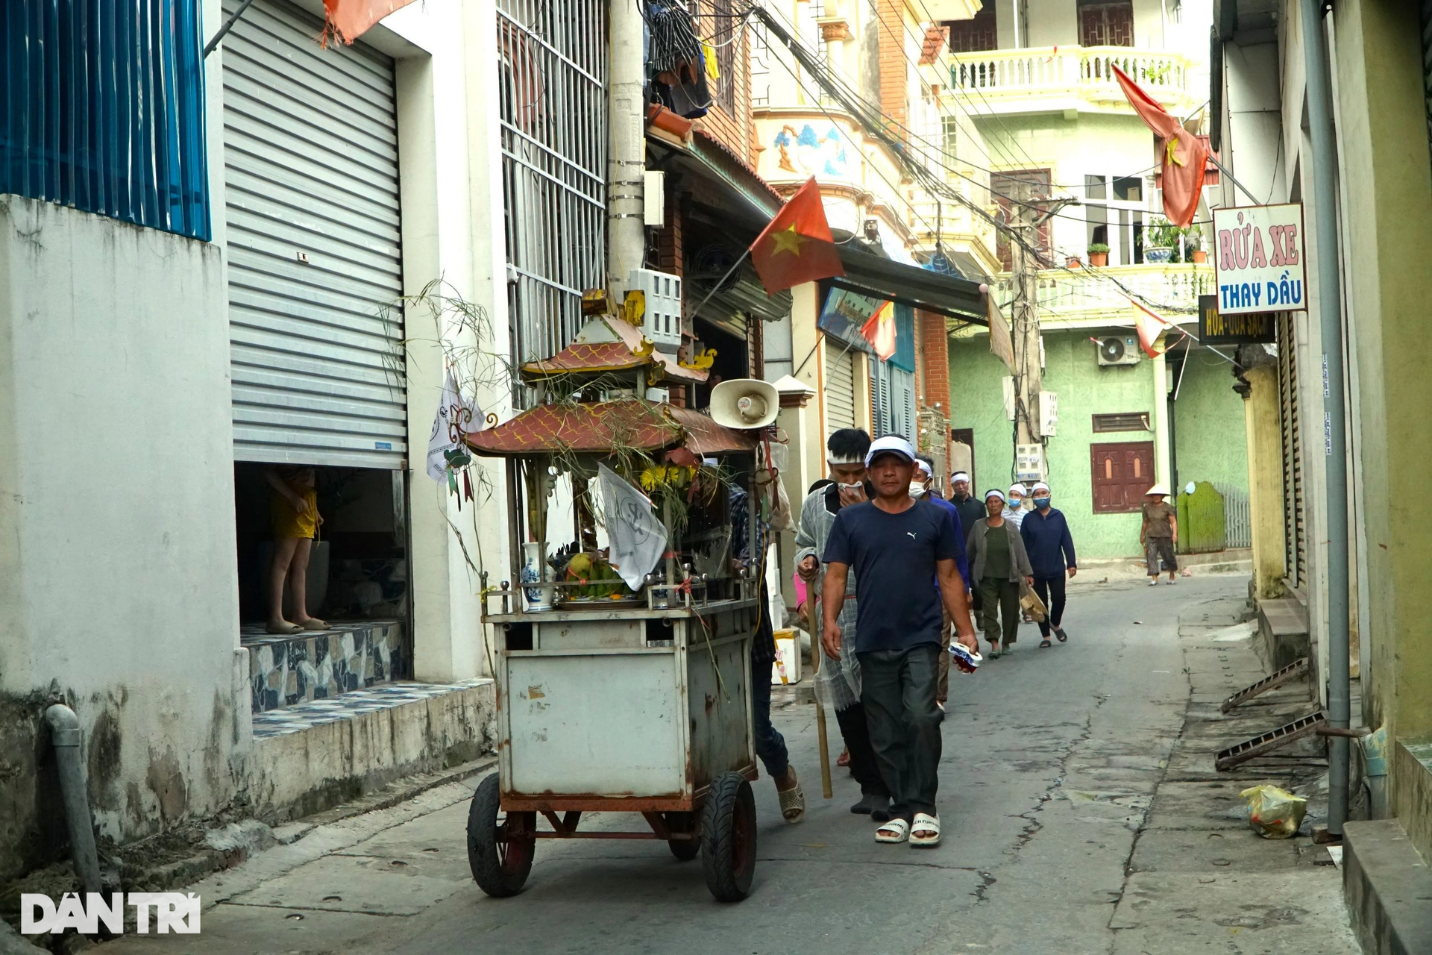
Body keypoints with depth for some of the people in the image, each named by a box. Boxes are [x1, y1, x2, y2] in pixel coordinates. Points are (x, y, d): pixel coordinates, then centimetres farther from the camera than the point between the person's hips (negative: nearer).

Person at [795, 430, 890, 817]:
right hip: (834, 611, 5)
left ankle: (881, 788, -4)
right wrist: (807, 559, 6)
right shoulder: (815, 503, 11)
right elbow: (805, 542, 27)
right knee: (846, 705, 9)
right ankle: (869, 784, 21)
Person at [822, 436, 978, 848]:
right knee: (886, 733, 6)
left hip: (921, 638, -2)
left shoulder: (935, 518, 7)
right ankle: (901, 809, 17)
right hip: (873, 643, 2)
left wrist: (965, 629, 5)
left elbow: (949, 577, 10)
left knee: (921, 717, -16)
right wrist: (830, 620, -12)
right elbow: (836, 574, 3)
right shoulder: (850, 520, 7)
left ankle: (923, 808, -5)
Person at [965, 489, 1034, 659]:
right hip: (987, 577, -1)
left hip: (1009, 577, 1)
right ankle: (994, 644, -13)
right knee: (989, 610, -10)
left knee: (1010, 610, 5)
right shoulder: (978, 526, 1)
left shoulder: (1010, 526, 2)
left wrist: (1027, 572, -4)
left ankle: (1007, 642, 19)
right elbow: (969, 551, 8)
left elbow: (1020, 550, 0)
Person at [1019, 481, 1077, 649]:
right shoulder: (1028, 518, -1)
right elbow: (1022, 545, 0)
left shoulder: (1058, 516, 1)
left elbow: (1067, 541, 1)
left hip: (1056, 569, 0)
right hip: (1036, 570, 0)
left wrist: (1071, 563, -3)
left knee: (1059, 598, -4)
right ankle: (1045, 636, 17)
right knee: (1041, 603, 5)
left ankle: (1055, 624, 26)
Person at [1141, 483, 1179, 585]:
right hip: (1152, 536, 3)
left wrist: (1175, 534, -21)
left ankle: (1172, 577, 28)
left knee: (1168, 556, 5)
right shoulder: (1148, 507, 7)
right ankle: (1154, 579, -17)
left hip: (1165, 536, -3)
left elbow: (1173, 522, -9)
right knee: (1151, 555, -13)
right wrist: (1142, 535, 23)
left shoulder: (1167, 507, -4)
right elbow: (1145, 522, 18)